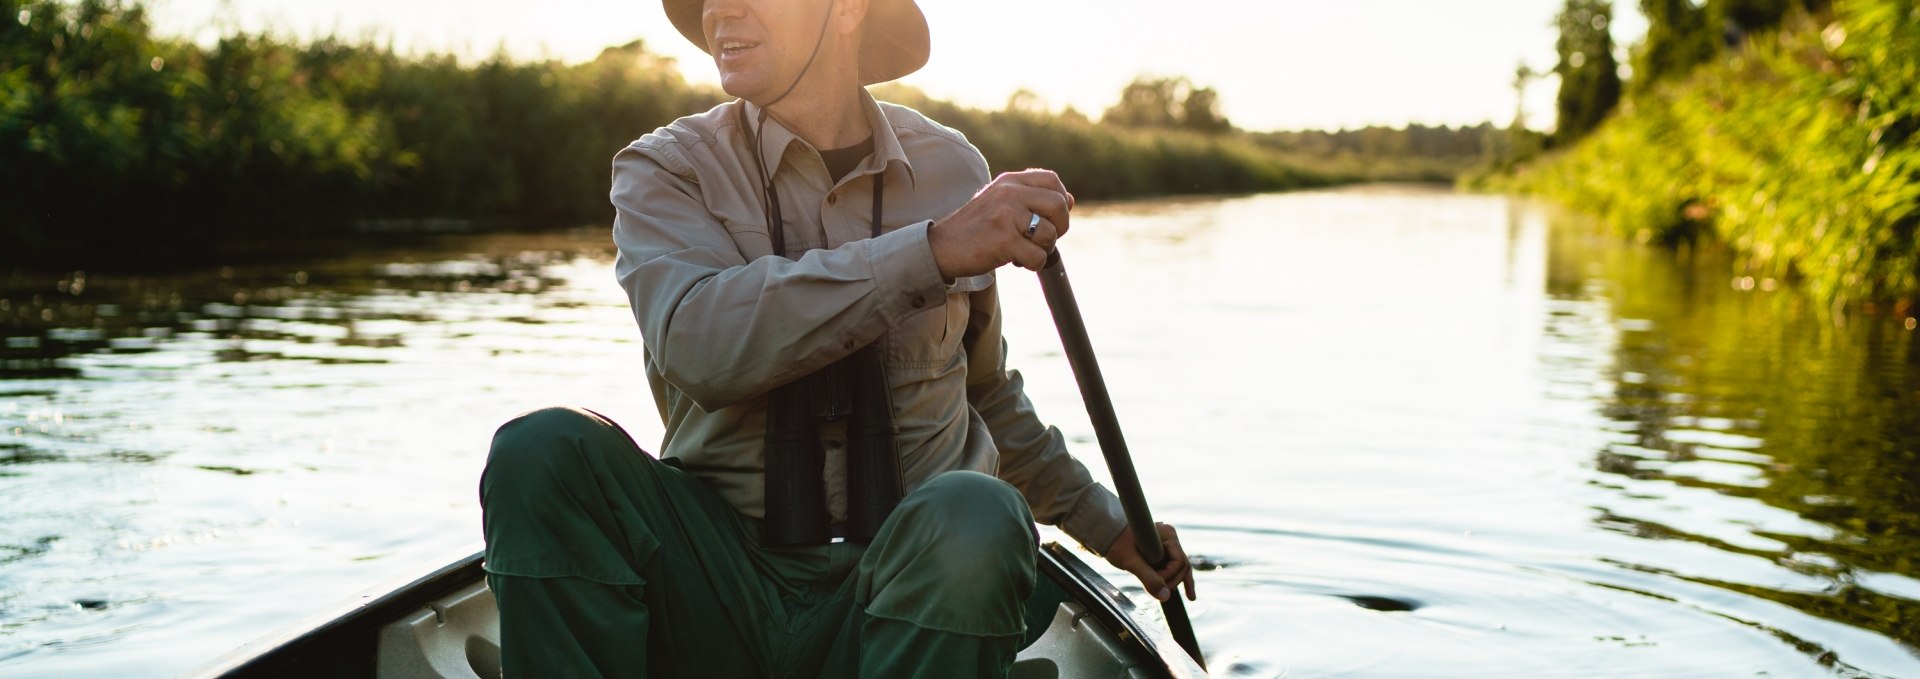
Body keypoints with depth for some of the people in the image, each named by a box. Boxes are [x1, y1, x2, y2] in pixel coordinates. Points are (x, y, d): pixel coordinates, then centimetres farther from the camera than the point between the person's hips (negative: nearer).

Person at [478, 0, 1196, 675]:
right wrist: (934, 249, -29)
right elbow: (696, 344, -23)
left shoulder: (953, 170, 7)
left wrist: (1103, 522, 24)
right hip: (719, 581, 0)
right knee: (545, 449, -25)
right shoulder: (664, 170, -1)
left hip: (910, 580, 1)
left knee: (975, 517, -33)